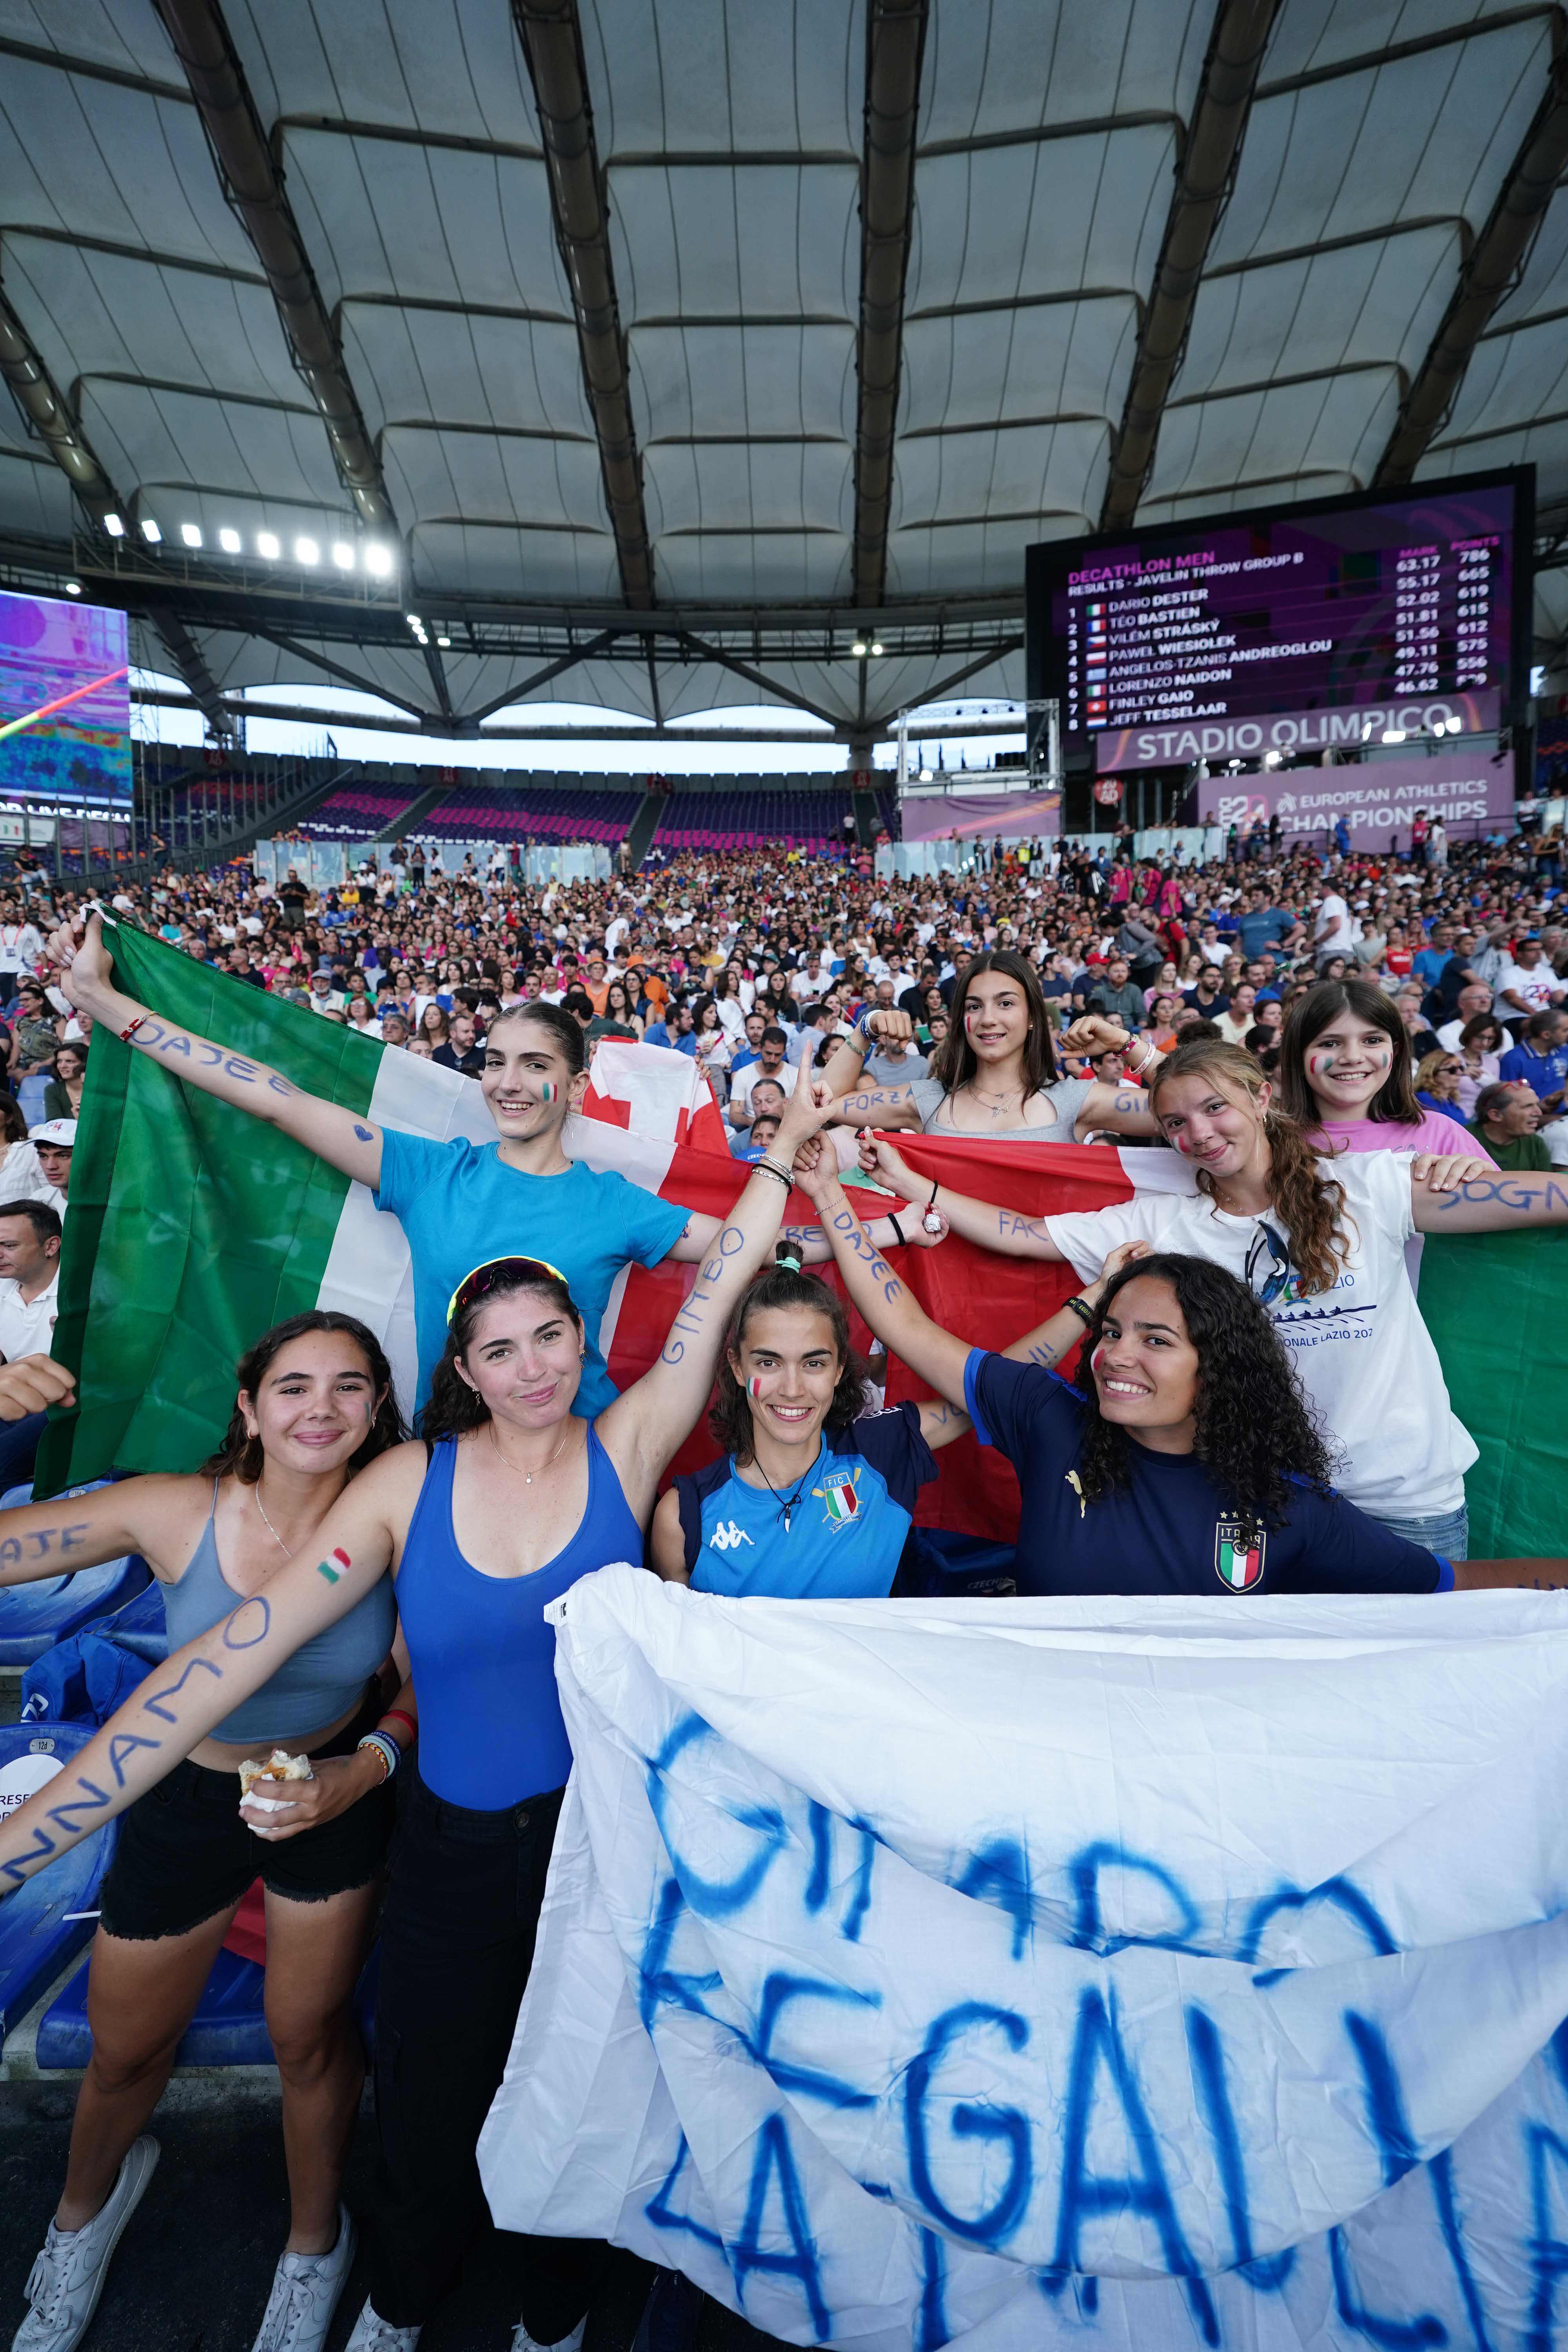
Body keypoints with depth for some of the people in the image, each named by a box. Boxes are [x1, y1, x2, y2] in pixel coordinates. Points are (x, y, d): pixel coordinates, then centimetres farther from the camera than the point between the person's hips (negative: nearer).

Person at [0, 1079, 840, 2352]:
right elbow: (233, 1653, -15)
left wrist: (789, 1143, -12)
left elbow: (722, 1282, -15)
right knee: (429, 2115, 21)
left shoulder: (624, 1450, -14)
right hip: (456, 1850, 1)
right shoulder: (409, 1483, -13)